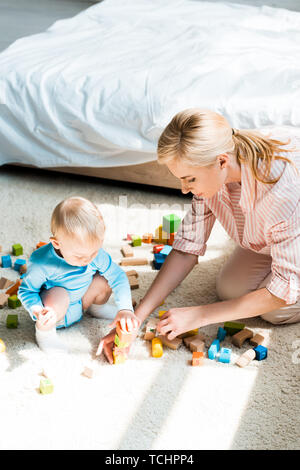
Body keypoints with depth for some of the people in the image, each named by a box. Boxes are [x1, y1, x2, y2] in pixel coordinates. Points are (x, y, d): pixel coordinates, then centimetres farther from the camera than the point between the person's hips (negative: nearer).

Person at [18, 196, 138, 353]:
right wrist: (38, 311, -39)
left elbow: (119, 277, -15)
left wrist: (125, 310, -26)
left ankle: (97, 307, 22)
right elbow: (26, 291, -19)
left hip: (79, 304, 5)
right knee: (59, 295, -35)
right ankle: (44, 331, -6)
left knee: (104, 280, -13)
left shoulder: (96, 253, -22)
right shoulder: (41, 263, -33)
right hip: (54, 312, -5)